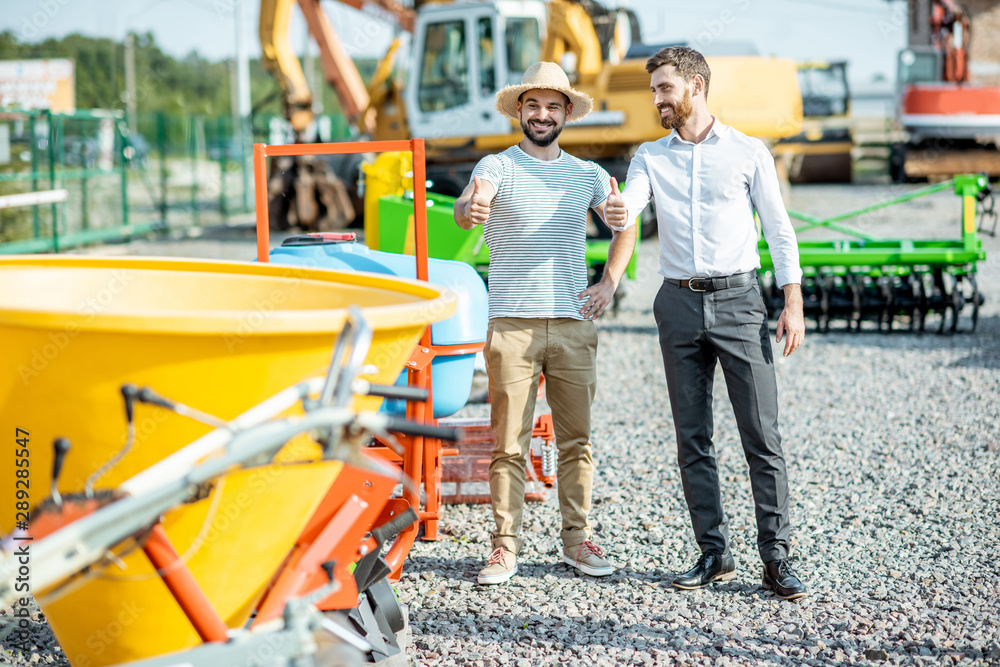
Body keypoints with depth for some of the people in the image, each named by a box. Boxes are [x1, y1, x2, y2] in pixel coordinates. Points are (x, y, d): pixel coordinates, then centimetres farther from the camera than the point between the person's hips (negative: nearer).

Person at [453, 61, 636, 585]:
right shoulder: (497, 167, 1)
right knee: (509, 442, -2)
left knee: (576, 439, 6)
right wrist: (469, 209, -44)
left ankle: (576, 539, 16)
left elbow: (625, 228, 20)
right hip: (512, 325, -3)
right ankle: (506, 546, 4)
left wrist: (609, 284, 5)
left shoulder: (587, 174, 13)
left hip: (573, 325, 3)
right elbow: (467, 207, -19)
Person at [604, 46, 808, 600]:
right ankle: (714, 553, 14)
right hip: (680, 304, 3)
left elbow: (779, 230, 4)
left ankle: (775, 557, -3)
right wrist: (616, 215, -33)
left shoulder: (748, 153, 4)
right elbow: (628, 202, -8)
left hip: (738, 300, -3)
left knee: (761, 434, -6)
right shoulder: (650, 157, 11)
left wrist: (793, 304, -4)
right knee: (692, 438, 5)